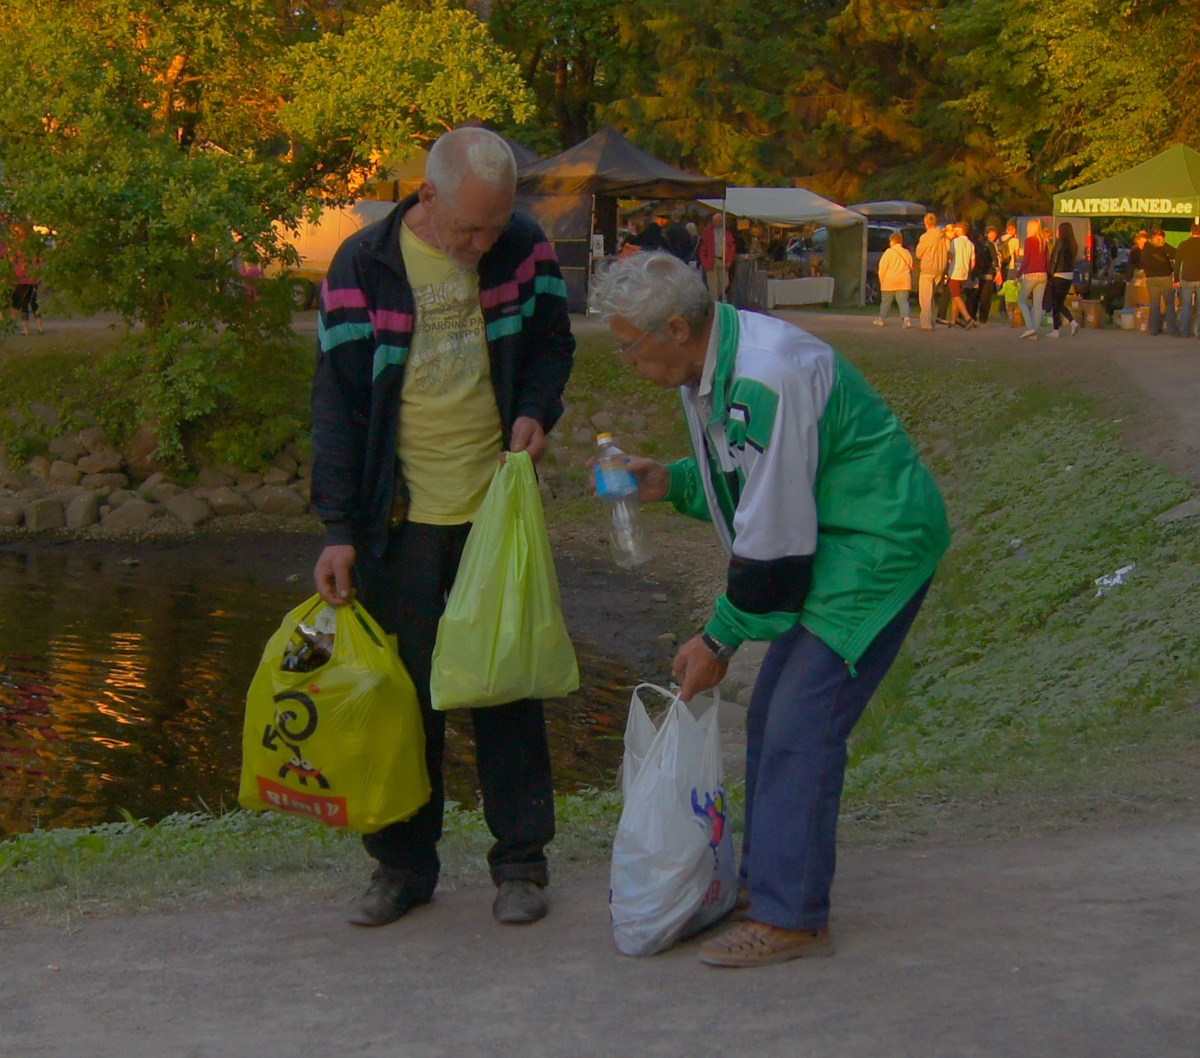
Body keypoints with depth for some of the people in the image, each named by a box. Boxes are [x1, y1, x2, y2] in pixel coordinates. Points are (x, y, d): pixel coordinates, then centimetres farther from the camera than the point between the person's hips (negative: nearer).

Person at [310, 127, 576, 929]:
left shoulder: (525, 250, -3)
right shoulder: (364, 266, -9)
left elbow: (551, 343, 13)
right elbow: (339, 401, -6)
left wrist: (537, 412, -9)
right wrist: (340, 529, -10)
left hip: (497, 506, 1)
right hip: (403, 519, -1)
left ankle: (521, 861, 18)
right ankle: (403, 863, 19)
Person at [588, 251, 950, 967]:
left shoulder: (765, 378, -27)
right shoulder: (707, 370, 6)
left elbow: (774, 533, -23)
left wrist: (720, 639, -14)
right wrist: (670, 483, 3)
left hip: (880, 546, -11)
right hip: (830, 545, 11)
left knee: (800, 725, -13)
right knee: (771, 715, 13)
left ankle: (790, 918, -7)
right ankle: (766, 881, 24)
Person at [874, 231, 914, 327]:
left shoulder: (889, 252, -8)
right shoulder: (906, 253, 8)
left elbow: (882, 267, -9)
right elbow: (910, 267, 14)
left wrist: (881, 279, 3)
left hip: (889, 281, -3)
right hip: (904, 281, 3)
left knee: (885, 301, 10)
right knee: (903, 301, 1)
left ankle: (882, 318, 18)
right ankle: (907, 317, -18)